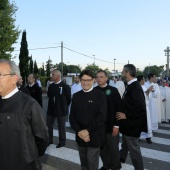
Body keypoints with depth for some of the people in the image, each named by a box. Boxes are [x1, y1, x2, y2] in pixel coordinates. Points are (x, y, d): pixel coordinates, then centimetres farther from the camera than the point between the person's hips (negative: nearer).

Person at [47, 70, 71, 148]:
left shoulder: (65, 86, -13)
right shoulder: (51, 86, 2)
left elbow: (69, 99, -6)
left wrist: (64, 106, 3)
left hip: (61, 110, -5)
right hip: (51, 109, 5)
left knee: (61, 127, 9)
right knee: (48, 125, 12)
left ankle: (62, 142, 25)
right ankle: (49, 140, 30)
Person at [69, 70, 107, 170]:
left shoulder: (100, 95, -7)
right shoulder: (76, 96, 6)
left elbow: (102, 116, -13)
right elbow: (72, 116, 3)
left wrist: (87, 131, -17)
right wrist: (80, 131, -10)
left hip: (94, 136, -4)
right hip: (80, 136, 4)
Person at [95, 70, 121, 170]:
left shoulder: (113, 90, -5)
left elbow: (118, 109, -6)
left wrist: (116, 125, -10)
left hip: (111, 126, -2)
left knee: (113, 149, 10)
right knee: (102, 148, 14)